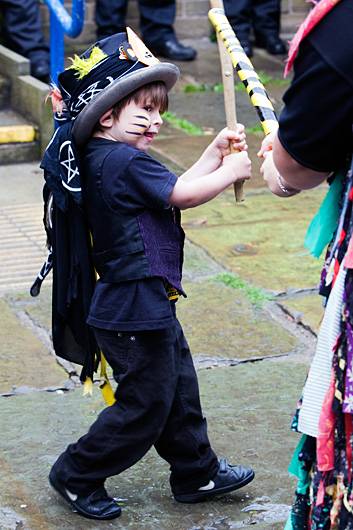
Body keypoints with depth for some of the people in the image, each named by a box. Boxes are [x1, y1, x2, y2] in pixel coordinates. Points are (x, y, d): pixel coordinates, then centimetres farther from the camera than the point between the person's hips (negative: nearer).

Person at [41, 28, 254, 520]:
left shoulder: (106, 160, 9)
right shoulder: (125, 162, -22)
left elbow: (177, 188, 14)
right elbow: (184, 194, -21)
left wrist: (215, 152, 8)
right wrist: (232, 170, -6)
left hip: (148, 306, 10)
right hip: (135, 312, -10)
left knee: (179, 388, 21)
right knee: (145, 406, 3)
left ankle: (198, 473, 35)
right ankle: (77, 475, 18)